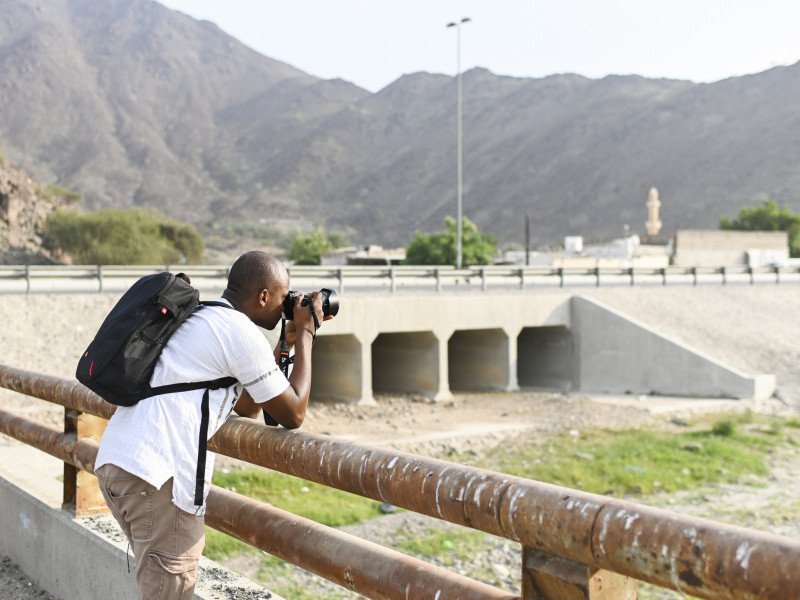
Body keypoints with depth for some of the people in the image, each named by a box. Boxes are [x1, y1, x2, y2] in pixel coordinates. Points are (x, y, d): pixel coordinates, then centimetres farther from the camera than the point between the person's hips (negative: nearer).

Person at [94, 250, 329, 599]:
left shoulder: (200, 318, 24)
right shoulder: (240, 331, -5)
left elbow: (246, 407, 30)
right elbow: (292, 415, 0)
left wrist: (286, 343, 29)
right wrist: (305, 336, 8)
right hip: (155, 474, -10)